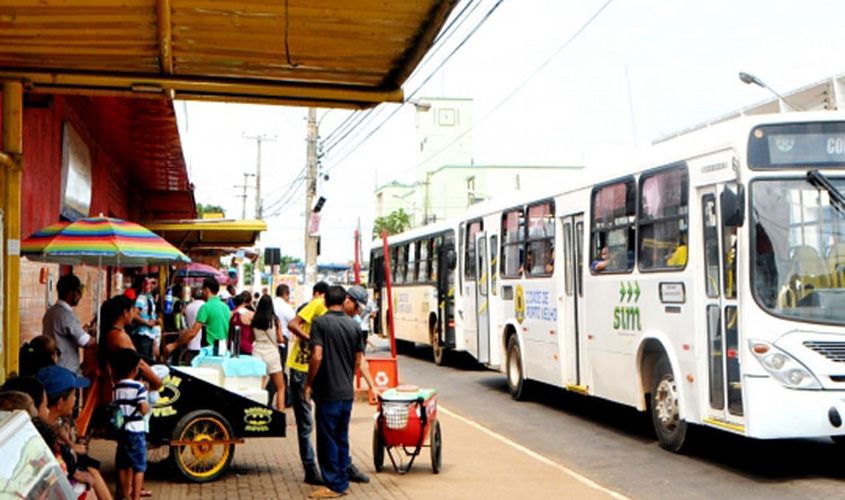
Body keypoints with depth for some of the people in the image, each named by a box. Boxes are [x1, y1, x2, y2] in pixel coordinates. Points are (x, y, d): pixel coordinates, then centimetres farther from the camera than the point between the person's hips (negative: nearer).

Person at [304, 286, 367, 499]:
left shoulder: (320, 322, -10)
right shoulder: (354, 325, 6)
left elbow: (317, 356, -18)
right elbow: (358, 360, 9)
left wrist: (308, 383, -7)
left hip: (328, 391, -6)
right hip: (347, 391, 6)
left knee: (327, 438, 2)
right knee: (342, 437, 15)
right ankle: (343, 482, 20)